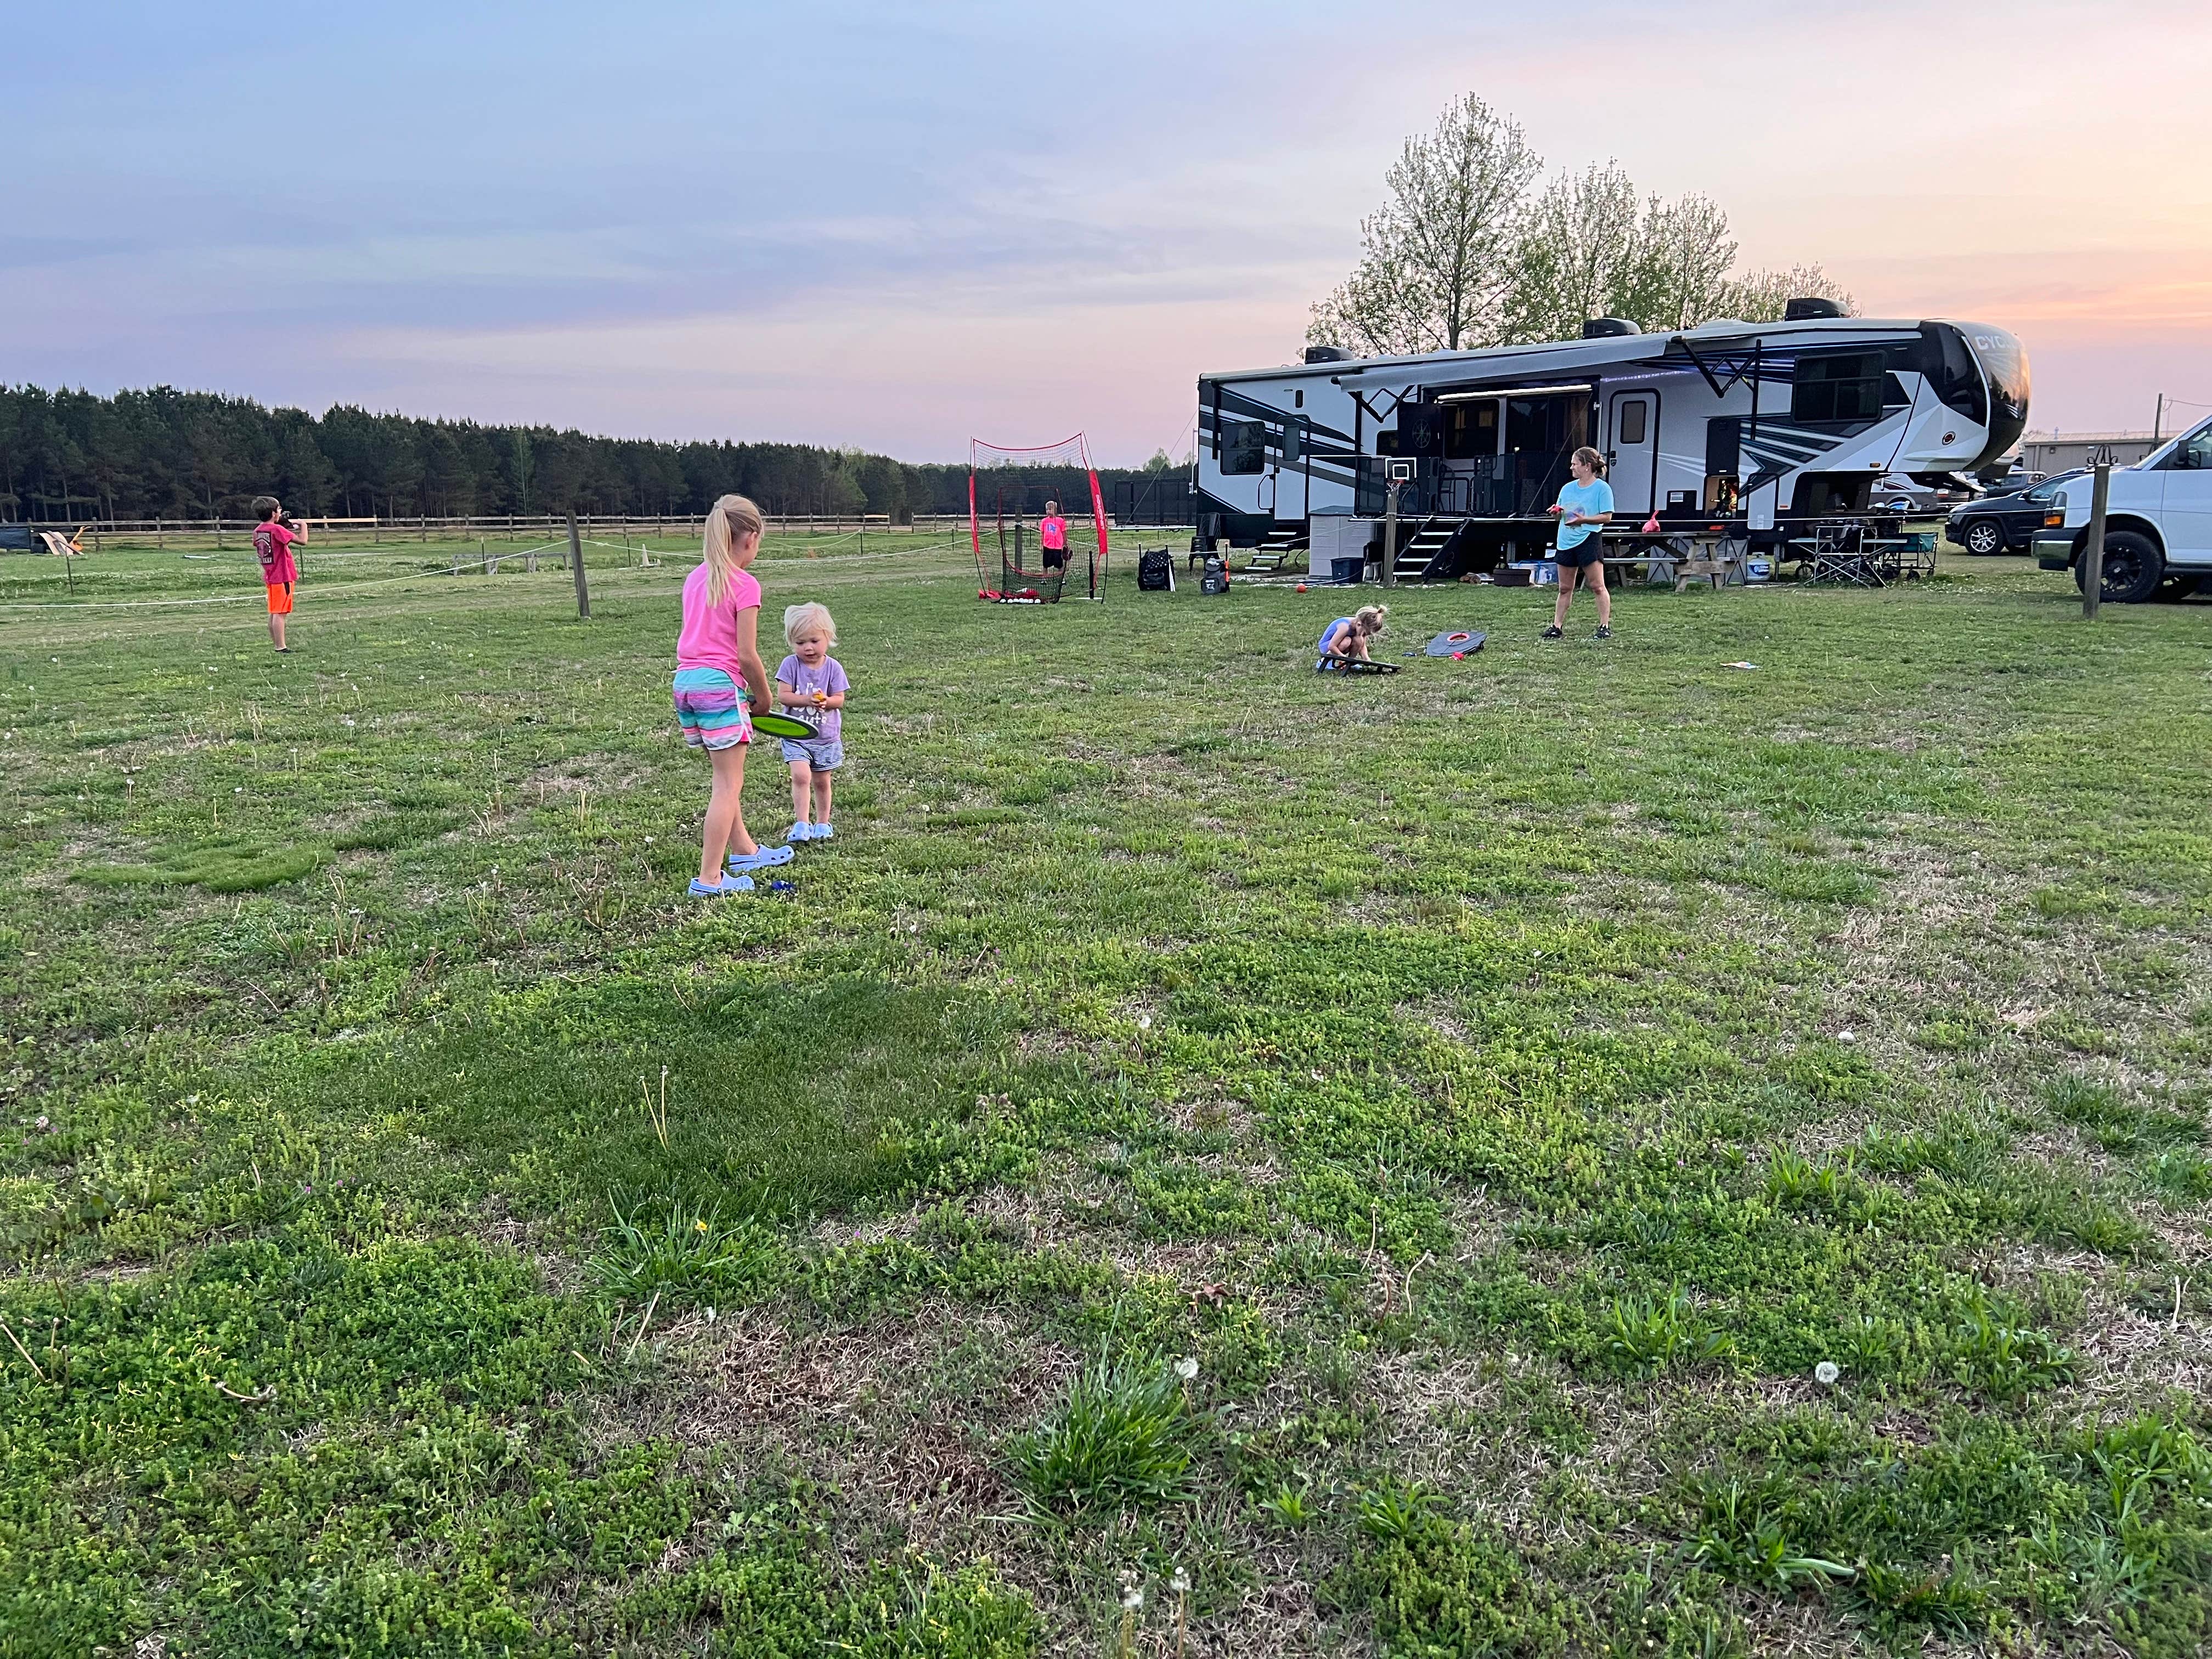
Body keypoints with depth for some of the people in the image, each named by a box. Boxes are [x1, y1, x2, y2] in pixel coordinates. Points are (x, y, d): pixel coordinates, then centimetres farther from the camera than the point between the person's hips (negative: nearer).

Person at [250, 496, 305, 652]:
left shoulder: (258, 530, 7)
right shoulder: (277, 529, -17)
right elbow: (303, 541, -23)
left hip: (270, 577, 8)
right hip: (283, 577, -8)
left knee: (274, 613, 14)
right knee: (280, 613, -8)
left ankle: (275, 645, 19)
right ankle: (281, 648, -8)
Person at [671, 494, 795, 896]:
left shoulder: (695, 578, 12)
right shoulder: (745, 585, -10)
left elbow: (699, 637, 13)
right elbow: (746, 655, -13)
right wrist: (763, 696, 2)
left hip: (685, 682, 8)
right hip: (720, 684, -8)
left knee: (727, 776, 22)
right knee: (729, 784, -1)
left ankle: (744, 851, 36)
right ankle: (709, 878, -1)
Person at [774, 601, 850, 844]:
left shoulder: (833, 667, -4)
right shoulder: (790, 665, -7)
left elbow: (839, 699, -5)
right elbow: (782, 695, -13)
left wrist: (825, 701, -27)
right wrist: (807, 700, -28)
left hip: (827, 737, 2)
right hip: (796, 735, -1)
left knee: (822, 781, 10)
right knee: (801, 776, -17)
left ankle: (822, 823, 25)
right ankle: (801, 824, -14)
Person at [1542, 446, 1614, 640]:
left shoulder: (1602, 488, -4)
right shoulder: (1567, 488, 14)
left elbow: (1607, 516, -9)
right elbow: (1559, 515, 19)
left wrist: (1583, 520, -20)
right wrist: (1556, 512, -4)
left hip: (1589, 540, -6)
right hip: (1566, 542, 6)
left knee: (1598, 586, -5)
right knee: (1565, 588, 10)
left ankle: (1605, 626, -3)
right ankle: (1557, 626, 14)